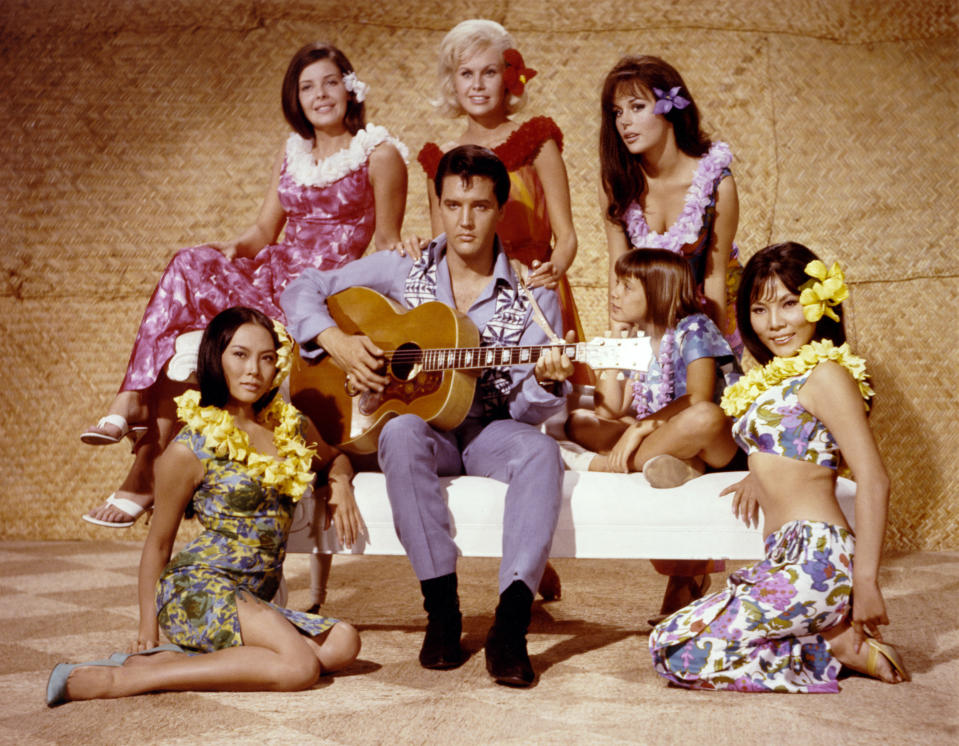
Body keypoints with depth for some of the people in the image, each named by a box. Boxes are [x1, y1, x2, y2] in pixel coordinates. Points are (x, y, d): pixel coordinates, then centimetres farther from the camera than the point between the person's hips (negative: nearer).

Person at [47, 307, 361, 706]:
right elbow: (157, 545, 4)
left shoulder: (293, 428, 11)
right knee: (300, 667, -27)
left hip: (254, 600, 7)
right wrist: (148, 631, 4)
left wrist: (341, 479, 9)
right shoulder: (190, 450, -4)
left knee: (343, 643, -19)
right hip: (199, 588, -7)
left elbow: (335, 458, 34)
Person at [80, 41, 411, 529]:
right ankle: (133, 408, -27)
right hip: (279, 278, 6)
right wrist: (232, 249, -5)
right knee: (194, 264, -25)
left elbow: (386, 244, -1)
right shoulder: (293, 153, 19)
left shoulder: (380, 154, 1)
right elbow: (264, 231, 17)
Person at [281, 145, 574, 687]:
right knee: (402, 434, -36)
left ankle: (511, 624, -35)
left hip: (488, 429, 0)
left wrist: (546, 382, -26)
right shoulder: (402, 270, 3)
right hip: (419, 418, 0)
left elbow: (528, 411, -2)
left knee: (541, 450, -33)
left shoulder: (532, 296, -1)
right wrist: (337, 342, -11)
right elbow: (303, 292, 7)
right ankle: (442, 610, -27)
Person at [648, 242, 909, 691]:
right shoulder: (777, 377, 19)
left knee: (673, 650, -12)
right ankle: (830, 631, 6)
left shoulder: (826, 374, -7)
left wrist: (866, 580, -19)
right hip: (785, 561, 9)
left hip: (815, 561, -9)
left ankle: (840, 645, -6)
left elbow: (873, 481, -14)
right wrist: (762, 476, 12)